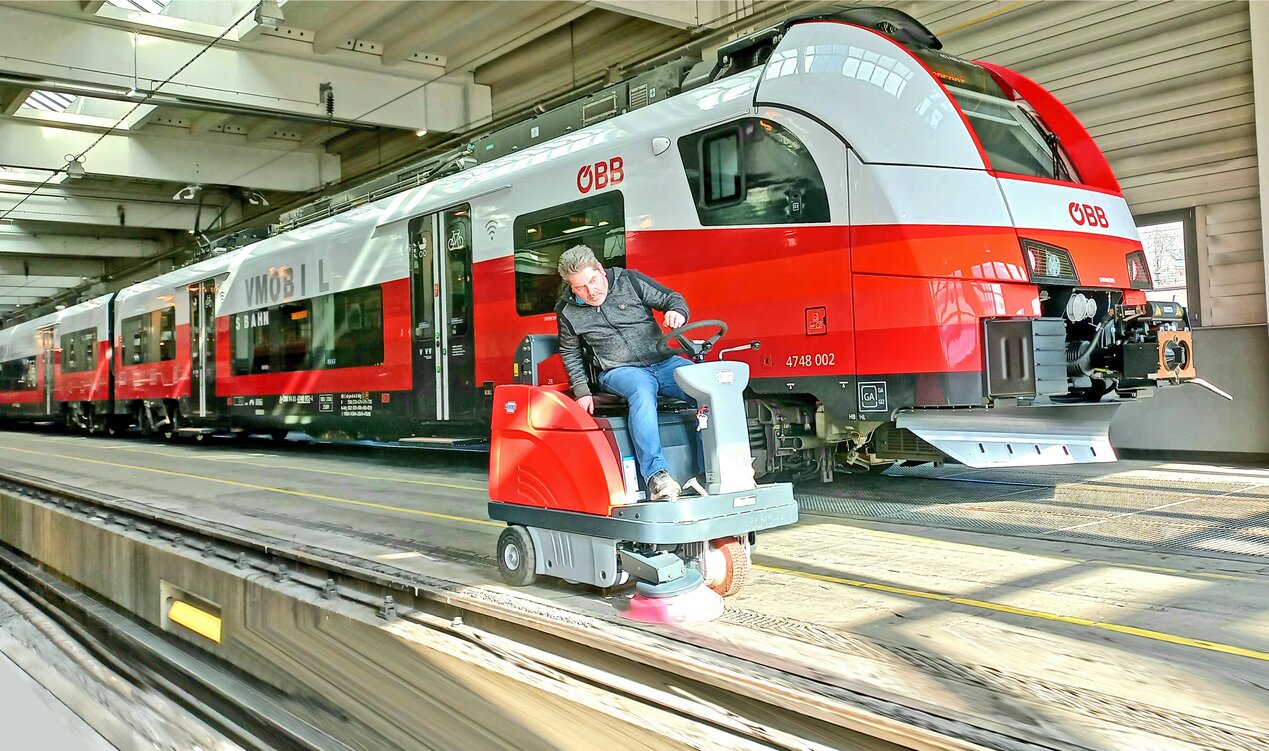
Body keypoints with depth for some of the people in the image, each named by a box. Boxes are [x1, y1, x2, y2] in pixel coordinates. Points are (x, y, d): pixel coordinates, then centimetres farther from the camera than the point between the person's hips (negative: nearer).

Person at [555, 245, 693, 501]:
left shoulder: (629, 280, 1)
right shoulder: (567, 310, 3)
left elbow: (672, 298, 8)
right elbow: (570, 353, 16)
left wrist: (677, 312, -17)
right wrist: (581, 391, 6)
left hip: (663, 362, 2)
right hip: (620, 371, -2)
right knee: (642, 391, -39)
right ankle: (655, 475, -46)